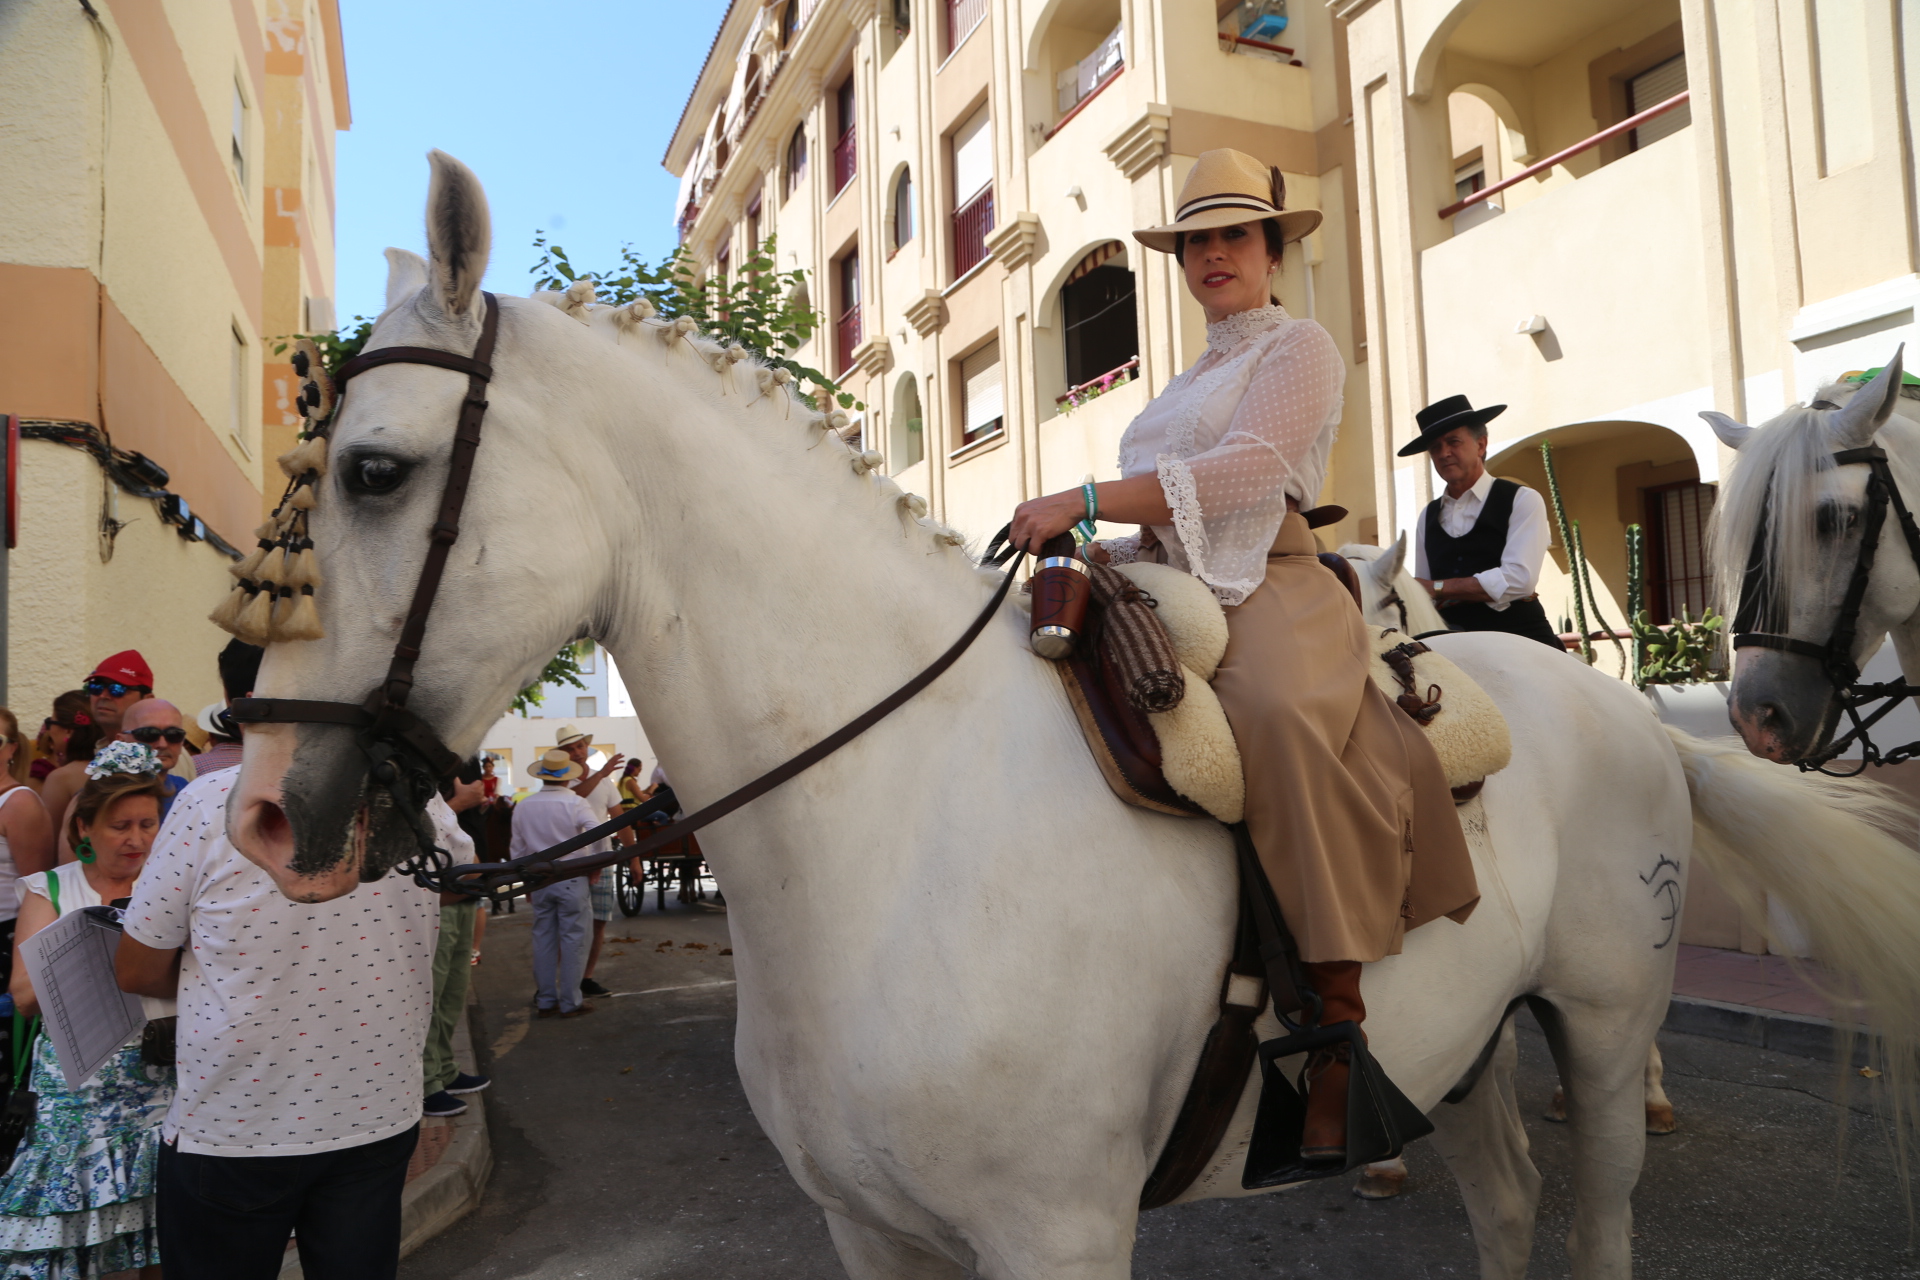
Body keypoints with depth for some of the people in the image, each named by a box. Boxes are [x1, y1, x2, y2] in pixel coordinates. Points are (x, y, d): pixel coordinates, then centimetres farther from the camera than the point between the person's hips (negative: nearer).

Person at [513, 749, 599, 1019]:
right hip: (571, 878, -5)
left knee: (543, 939, 12)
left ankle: (545, 1001, 19)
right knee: (573, 940, 3)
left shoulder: (523, 807, 4)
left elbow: (517, 850, 10)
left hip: (539, 879, 5)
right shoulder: (575, 804, -11)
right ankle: (570, 1002, 7)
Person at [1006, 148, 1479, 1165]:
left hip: (1267, 590, -8)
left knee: (1281, 718, -39)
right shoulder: (1188, 384, 31)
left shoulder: (1300, 349, 8)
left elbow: (1243, 472, -11)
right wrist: (1092, 551, 6)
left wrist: (1086, 500, -19)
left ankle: (1338, 1032, -34)